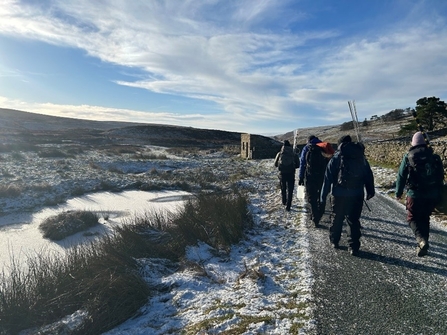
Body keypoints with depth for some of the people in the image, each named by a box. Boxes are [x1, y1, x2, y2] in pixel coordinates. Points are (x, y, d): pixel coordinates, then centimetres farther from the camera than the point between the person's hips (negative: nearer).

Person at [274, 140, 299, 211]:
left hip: (282, 174, 2)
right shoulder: (294, 154, -4)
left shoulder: (280, 154, -2)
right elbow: (298, 165, 1)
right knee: (290, 190, 4)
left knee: (283, 189, 21)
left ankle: (284, 202, 37)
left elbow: (275, 164, 5)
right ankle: (288, 206, -2)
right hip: (291, 174, -2)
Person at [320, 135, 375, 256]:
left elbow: (328, 179, -7)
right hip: (357, 195, 2)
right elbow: (369, 176, 11)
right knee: (353, 221, 8)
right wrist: (370, 191, 22)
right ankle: (353, 247, 6)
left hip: (339, 195, -2)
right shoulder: (361, 157, 7)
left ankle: (334, 241, 26)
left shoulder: (336, 158, -4)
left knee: (336, 219, 14)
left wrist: (323, 197, -4)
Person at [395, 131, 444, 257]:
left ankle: (421, 240, -17)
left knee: (412, 218, 7)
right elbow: (441, 177, 10)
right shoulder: (434, 157, 4)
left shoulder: (408, 157, -5)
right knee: (425, 218, 18)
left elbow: (401, 176, -3)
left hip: (415, 194, -3)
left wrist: (398, 192, 8)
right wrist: (439, 194, 20)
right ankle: (423, 244, 22)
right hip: (432, 195, 4)